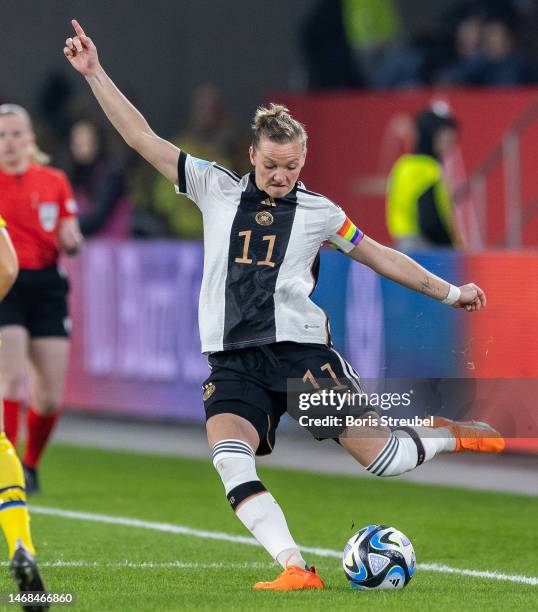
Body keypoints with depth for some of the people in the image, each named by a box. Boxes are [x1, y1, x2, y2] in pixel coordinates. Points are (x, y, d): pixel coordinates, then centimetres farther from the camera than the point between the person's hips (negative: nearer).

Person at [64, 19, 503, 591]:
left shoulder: (317, 211, 8)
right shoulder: (217, 189, 8)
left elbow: (378, 255, 19)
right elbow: (141, 137, 8)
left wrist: (450, 292, 18)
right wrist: (94, 73, 4)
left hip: (302, 350, -1)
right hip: (233, 361, 1)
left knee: (380, 455, -5)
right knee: (229, 458, -26)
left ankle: (446, 435, 28)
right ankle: (295, 567, -28)